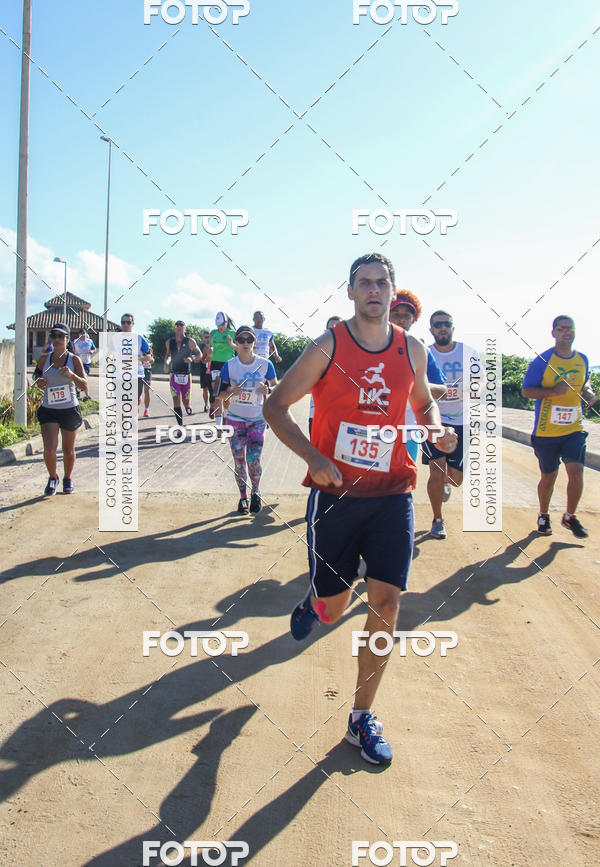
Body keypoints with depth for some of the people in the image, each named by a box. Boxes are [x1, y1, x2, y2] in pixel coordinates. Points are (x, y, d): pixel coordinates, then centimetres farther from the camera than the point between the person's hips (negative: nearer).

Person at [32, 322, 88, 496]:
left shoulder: (74, 359, -5)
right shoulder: (43, 359, 2)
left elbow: (85, 386, -11)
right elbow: (37, 375, 20)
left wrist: (71, 374, -29)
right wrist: (38, 382, -4)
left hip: (70, 410, -1)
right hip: (48, 410, 1)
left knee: (68, 451, 8)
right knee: (49, 449, -13)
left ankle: (67, 479, 35)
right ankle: (52, 478, 15)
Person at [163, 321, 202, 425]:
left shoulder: (190, 341, -4)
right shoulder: (169, 342, 4)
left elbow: (200, 355, -1)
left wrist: (192, 359, -21)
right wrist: (166, 363, 1)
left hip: (186, 375, -1)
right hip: (174, 375, 1)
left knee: (185, 400, 6)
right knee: (176, 399, -10)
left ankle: (188, 407, 45)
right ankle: (180, 425, -6)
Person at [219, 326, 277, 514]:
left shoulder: (265, 364, -4)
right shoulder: (229, 366, -2)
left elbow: (276, 387, 7)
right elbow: (221, 393, 3)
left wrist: (267, 389, -15)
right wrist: (232, 392, -19)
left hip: (257, 419, -1)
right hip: (235, 419, 1)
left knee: (254, 461, -6)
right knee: (239, 461, 4)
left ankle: (255, 493, 21)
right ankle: (243, 497, 22)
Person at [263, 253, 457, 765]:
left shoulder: (413, 351, 4)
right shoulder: (327, 348, -6)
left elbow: (424, 402, 22)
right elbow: (276, 406, -3)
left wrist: (437, 430, -1)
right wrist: (313, 458, -17)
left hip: (392, 495, 3)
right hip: (335, 492, -2)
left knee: (386, 603, -2)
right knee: (334, 608, 5)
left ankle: (362, 719, 15)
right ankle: (315, 600, 46)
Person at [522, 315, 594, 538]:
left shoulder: (582, 359, 7)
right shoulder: (542, 360, -7)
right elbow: (526, 390, -6)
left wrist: (588, 391, 3)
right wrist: (553, 391, -20)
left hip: (574, 429, 3)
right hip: (546, 431, -3)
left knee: (576, 472, -9)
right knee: (548, 477, 8)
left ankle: (570, 516, 14)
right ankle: (543, 516, 32)